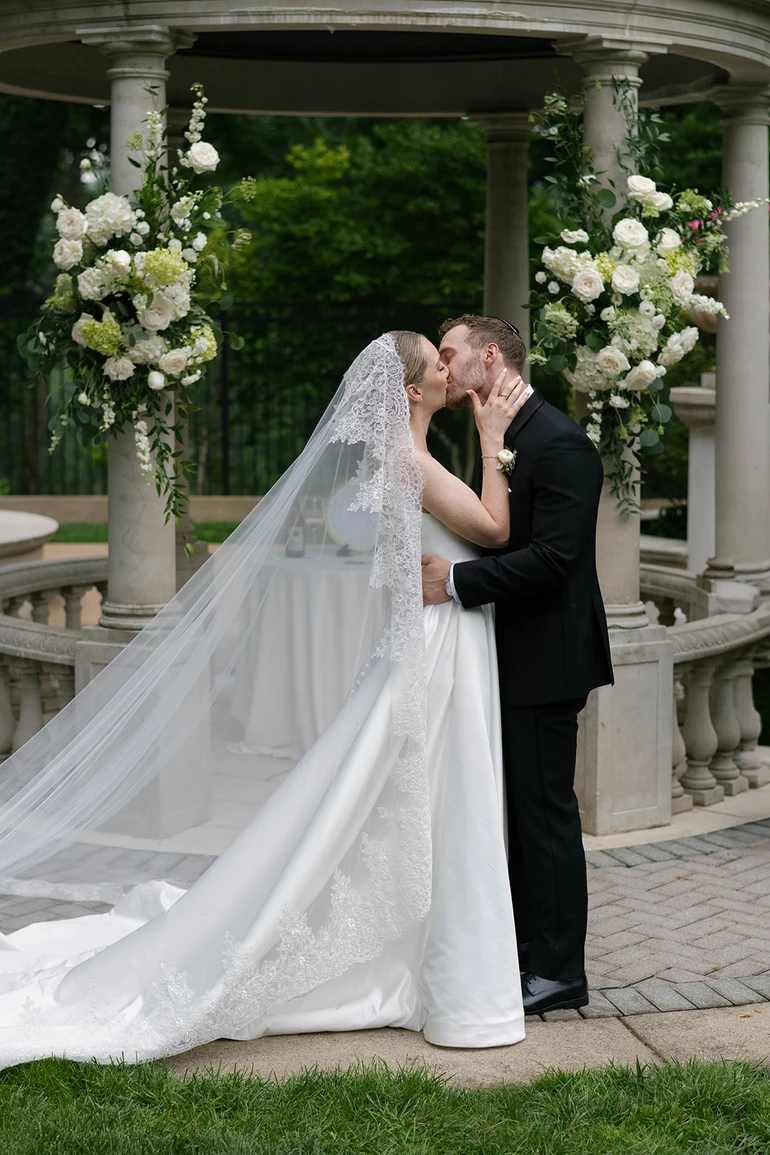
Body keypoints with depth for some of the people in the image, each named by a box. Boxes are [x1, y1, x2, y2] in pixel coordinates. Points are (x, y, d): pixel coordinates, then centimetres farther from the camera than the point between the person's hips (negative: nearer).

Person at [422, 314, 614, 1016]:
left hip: (545, 661, -10)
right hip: (512, 660, 10)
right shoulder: (497, 439, 14)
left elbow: (552, 557, -25)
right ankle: (526, 951, 25)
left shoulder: (559, 443, -17)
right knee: (516, 808, 15)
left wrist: (457, 582, -23)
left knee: (545, 809, -3)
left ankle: (557, 971, 5)